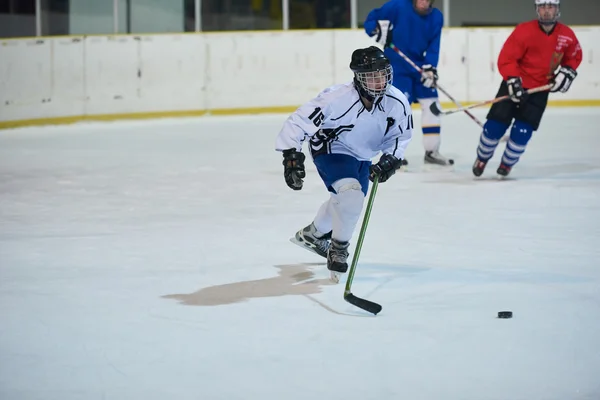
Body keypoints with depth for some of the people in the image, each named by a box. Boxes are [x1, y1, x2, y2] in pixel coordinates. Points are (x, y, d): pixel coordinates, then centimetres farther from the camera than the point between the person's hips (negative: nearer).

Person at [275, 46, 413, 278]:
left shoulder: (397, 103, -23)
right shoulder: (337, 98, -37)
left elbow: (401, 135, -6)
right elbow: (299, 122, -33)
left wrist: (390, 159, -22)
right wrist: (291, 154, -42)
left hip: (361, 155, 7)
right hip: (330, 150, -7)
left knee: (348, 201, 26)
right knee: (351, 193, -29)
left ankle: (312, 235, 54)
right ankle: (338, 249, -6)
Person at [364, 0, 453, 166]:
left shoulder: (436, 17, -1)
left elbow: (433, 46, -4)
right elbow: (371, 21, -10)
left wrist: (430, 68, -17)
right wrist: (379, 30, -31)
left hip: (419, 65, 6)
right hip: (396, 65, -6)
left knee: (432, 105, 7)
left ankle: (432, 151, 19)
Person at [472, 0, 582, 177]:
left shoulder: (567, 35, -7)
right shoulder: (524, 31, -18)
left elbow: (574, 56, 13)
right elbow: (506, 58, -18)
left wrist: (566, 72, -4)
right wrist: (513, 81, -27)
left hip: (539, 91, 2)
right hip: (515, 85, -2)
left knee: (522, 132, -8)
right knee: (494, 126, -5)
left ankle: (507, 164, 16)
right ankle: (482, 159, 21)